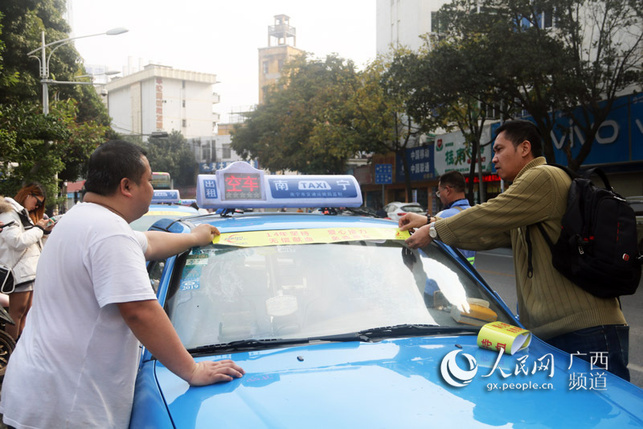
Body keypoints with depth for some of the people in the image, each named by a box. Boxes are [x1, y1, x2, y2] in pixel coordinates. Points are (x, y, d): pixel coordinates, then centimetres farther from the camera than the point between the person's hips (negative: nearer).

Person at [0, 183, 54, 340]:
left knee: (26, 311, 10)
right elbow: (17, 241, -18)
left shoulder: (23, 213, 23)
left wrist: (44, 230, 11)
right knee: (17, 310, -8)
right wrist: (38, 229, -8)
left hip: (30, 269, 10)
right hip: (20, 269, -10)